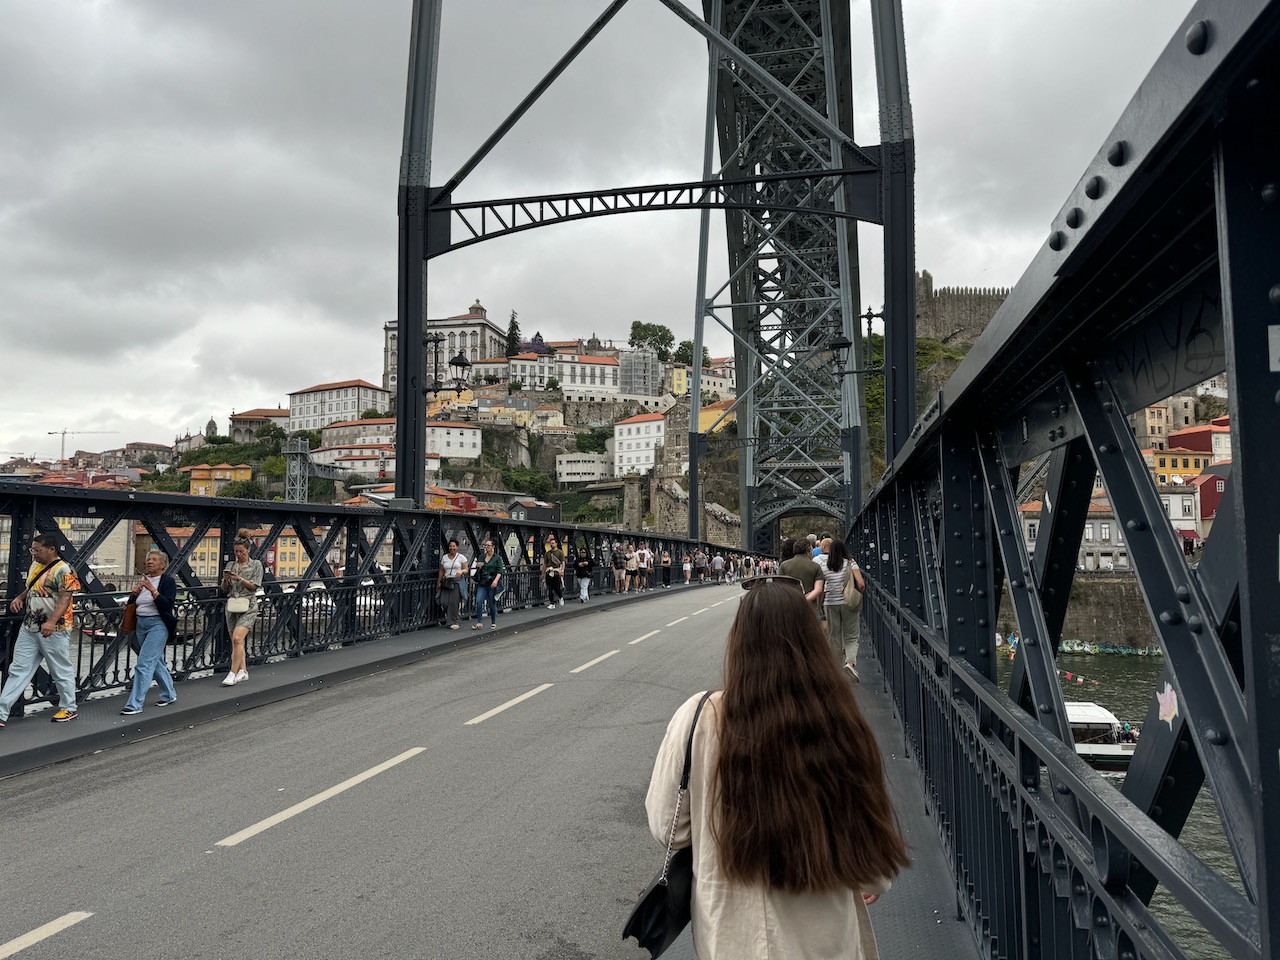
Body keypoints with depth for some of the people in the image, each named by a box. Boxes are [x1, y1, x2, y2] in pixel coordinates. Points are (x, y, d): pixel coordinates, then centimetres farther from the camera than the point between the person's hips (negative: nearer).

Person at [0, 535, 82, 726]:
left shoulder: (63, 570, -15)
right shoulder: (35, 566, 11)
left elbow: (65, 599, -22)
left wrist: (52, 622, -33)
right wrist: (19, 598, 5)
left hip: (54, 630, -8)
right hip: (29, 628, 8)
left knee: (61, 671, 5)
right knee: (18, 669, 7)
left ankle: (69, 708, 18)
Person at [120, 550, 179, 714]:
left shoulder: (168, 581, -6)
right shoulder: (143, 580, 13)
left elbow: (167, 605, -17)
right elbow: (131, 605, 16)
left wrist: (152, 590, -25)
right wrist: (135, 593, -4)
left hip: (158, 625, -8)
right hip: (141, 624, 8)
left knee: (144, 663, -12)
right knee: (156, 662, 16)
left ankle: (135, 704, -10)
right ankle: (169, 694, 31)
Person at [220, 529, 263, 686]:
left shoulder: (256, 565, 2)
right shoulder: (230, 565, 12)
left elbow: (254, 586, -4)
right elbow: (224, 589, 13)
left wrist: (239, 578, -17)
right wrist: (225, 579, -7)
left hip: (248, 606, -5)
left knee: (237, 638, -18)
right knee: (236, 641, 7)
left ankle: (233, 674, -17)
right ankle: (243, 671, 17)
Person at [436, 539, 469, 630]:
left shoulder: (461, 557, 3)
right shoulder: (444, 557, 13)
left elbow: (466, 570, 2)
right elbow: (441, 571, 16)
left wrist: (461, 571, -19)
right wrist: (438, 582, 12)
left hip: (458, 582, -3)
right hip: (447, 581, 3)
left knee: (454, 601, -11)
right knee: (445, 601, -9)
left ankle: (454, 622, -1)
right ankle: (449, 620, 10)